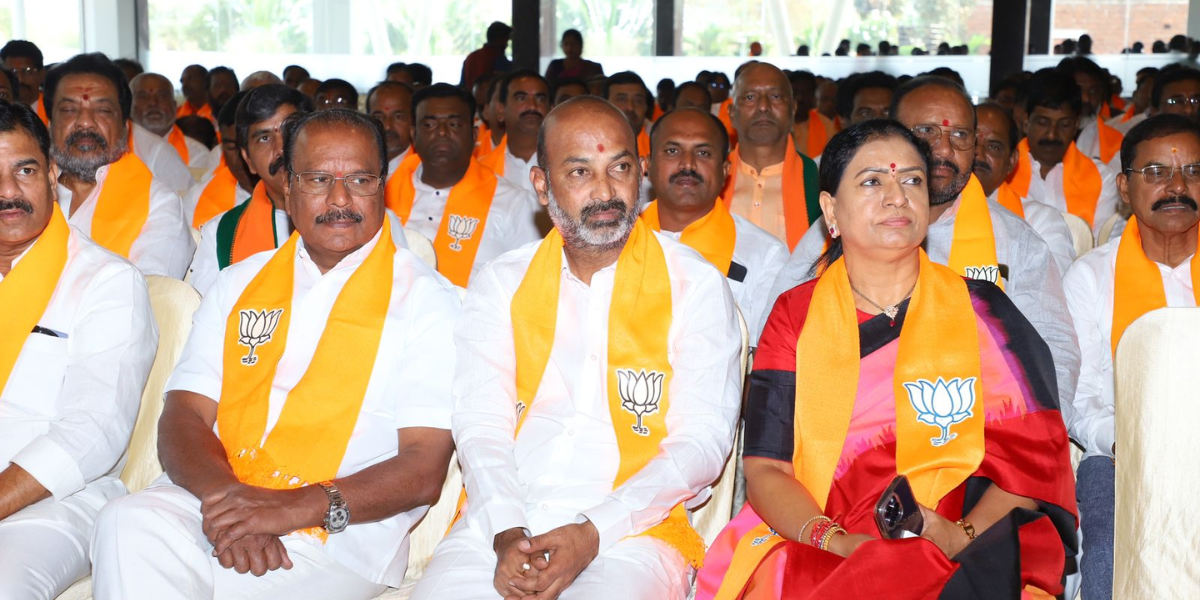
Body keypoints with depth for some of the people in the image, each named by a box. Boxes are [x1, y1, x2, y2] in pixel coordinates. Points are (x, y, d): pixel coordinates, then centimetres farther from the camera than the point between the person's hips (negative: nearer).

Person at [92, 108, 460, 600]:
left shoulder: (425, 299, 3)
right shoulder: (239, 284, 18)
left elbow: (424, 469, -5)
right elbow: (183, 417, 8)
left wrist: (297, 507, -20)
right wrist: (225, 492, -15)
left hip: (343, 530, -5)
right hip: (220, 499, 5)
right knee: (128, 523, -26)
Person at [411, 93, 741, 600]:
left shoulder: (695, 286, 6)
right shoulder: (499, 283, 13)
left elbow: (702, 440, -2)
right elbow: (479, 424, 5)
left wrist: (594, 533, -14)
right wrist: (506, 532, -14)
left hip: (629, 534, -2)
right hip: (500, 524, 3)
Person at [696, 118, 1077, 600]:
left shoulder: (980, 311, 10)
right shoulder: (795, 315, 11)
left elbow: (1034, 453, 4)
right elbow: (765, 469, 4)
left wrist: (961, 536, -14)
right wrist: (835, 541, -15)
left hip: (960, 559, 0)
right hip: (812, 553, 1)